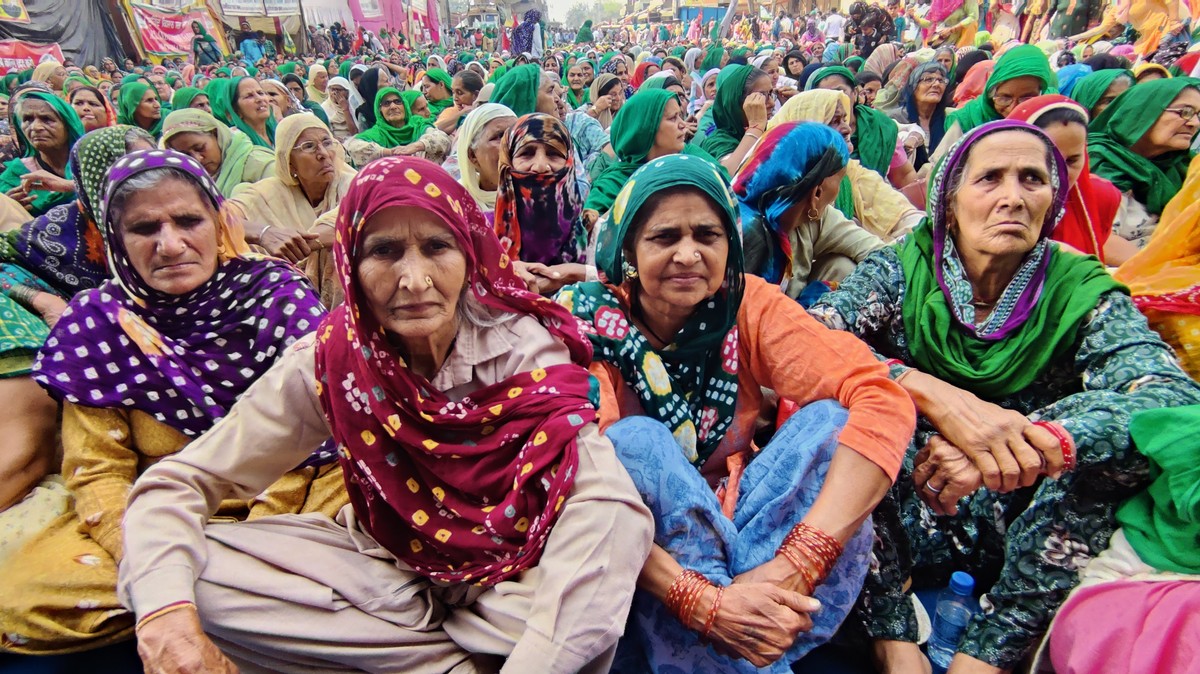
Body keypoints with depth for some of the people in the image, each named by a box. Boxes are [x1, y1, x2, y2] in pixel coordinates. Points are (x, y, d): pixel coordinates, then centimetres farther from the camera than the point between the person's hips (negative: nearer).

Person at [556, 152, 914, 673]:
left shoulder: (747, 305, -9)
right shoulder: (590, 320, -15)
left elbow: (883, 402, -22)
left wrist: (794, 566, -34)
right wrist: (703, 601, -36)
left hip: (734, 521, 3)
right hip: (635, 542, -2)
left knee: (832, 419, -20)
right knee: (634, 440, -31)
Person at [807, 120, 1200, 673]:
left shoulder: (1080, 292, -4)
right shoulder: (901, 269, -6)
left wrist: (1030, 438, -39)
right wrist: (936, 395, -36)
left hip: (1019, 539, 1)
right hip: (904, 526, -1)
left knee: (1111, 442, -24)